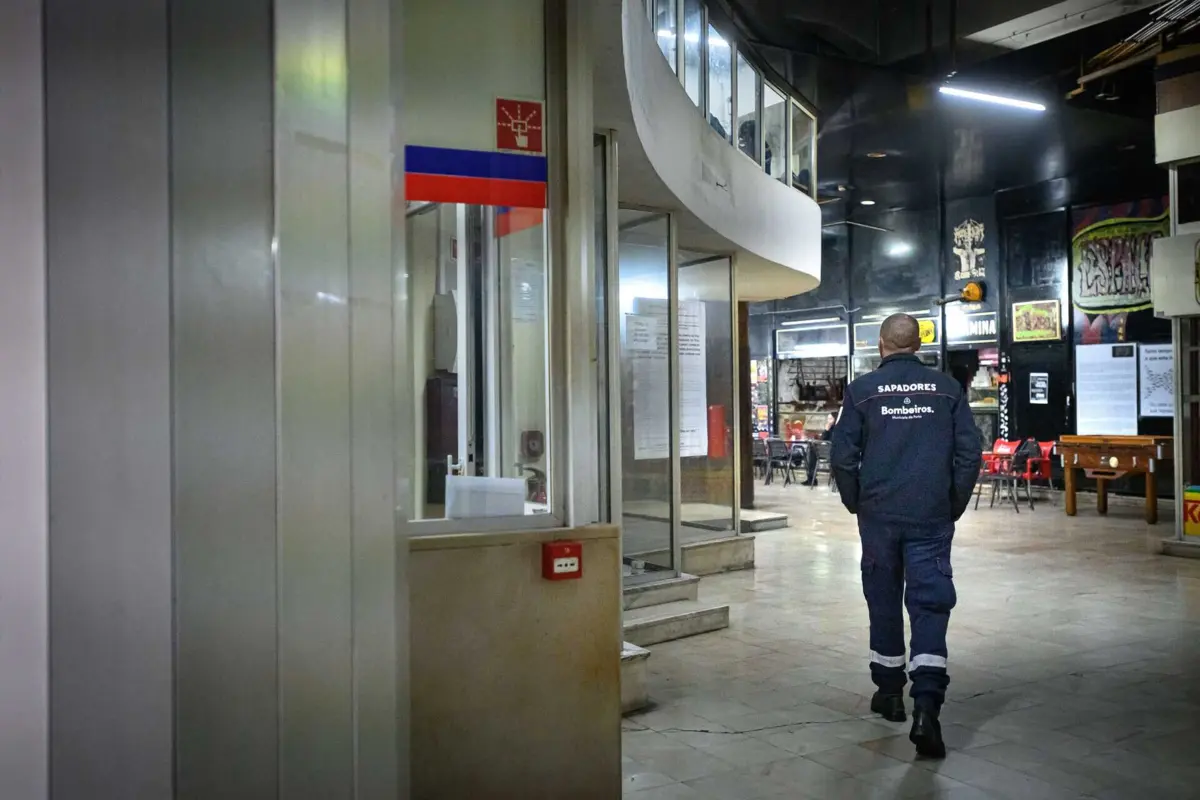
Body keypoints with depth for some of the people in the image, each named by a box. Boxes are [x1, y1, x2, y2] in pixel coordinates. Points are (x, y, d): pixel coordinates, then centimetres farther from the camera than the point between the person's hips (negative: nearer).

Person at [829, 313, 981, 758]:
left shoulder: (862, 390, -1)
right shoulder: (947, 388, 2)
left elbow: (843, 458, -3)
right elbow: (970, 453, 1)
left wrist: (856, 505, 11)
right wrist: (954, 506, 12)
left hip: (878, 516, 0)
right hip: (932, 518, 0)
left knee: (884, 601, 15)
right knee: (930, 605, 0)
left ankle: (890, 692, 28)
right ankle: (926, 706, -13)